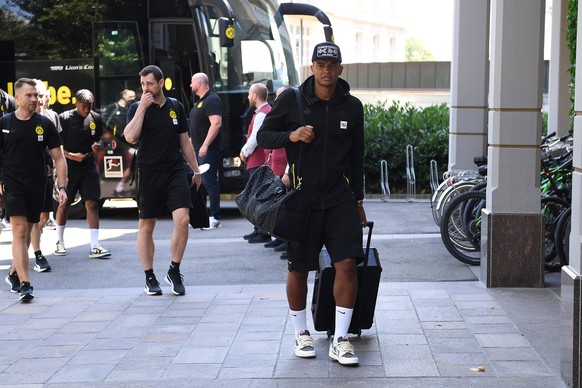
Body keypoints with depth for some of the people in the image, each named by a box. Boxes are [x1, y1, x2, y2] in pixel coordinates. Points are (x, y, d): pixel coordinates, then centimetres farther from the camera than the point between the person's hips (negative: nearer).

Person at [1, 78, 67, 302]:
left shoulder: (44, 124, 3)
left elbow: (58, 158, 4)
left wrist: (62, 187, -4)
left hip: (37, 186, 3)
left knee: (27, 232, 12)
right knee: (19, 230, -14)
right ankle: (24, 284, -18)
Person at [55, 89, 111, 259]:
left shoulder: (96, 118, 5)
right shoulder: (64, 118, -7)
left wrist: (97, 145, -3)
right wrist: (72, 156, -16)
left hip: (89, 166, 2)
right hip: (69, 167, -2)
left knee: (92, 203, -6)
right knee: (64, 204, 10)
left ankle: (95, 246, -8)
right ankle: (60, 242, 27)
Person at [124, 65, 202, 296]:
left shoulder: (175, 107, 8)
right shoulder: (137, 108, 0)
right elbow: (130, 137, -17)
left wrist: (196, 170, 16)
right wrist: (143, 106, -16)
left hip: (175, 172, 2)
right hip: (148, 173, -1)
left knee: (182, 219, -13)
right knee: (146, 225, 5)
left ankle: (174, 271, 4)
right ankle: (149, 277, 17)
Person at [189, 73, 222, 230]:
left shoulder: (212, 100, -13)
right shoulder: (199, 101, 19)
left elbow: (216, 123, -24)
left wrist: (205, 146, -28)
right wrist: (194, 145, 22)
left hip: (209, 150, -10)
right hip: (198, 149, 10)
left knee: (210, 183, -11)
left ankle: (215, 218, -10)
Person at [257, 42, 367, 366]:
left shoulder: (352, 106, 4)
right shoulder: (292, 100, -3)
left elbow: (356, 156, 13)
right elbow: (263, 136, 3)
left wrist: (358, 200, 15)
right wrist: (291, 136, -18)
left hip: (340, 200, 1)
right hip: (302, 198, -1)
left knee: (347, 264, -10)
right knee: (299, 269, 6)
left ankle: (340, 340, -1)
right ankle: (301, 333, 25)